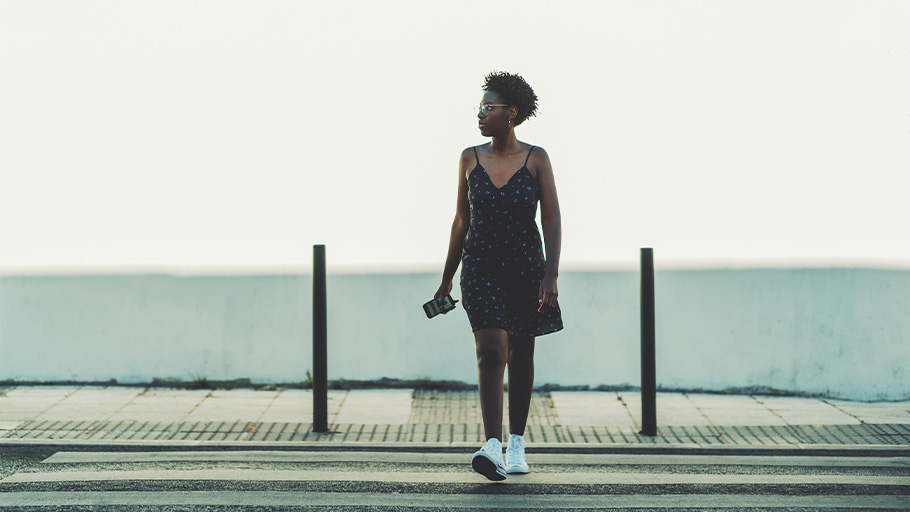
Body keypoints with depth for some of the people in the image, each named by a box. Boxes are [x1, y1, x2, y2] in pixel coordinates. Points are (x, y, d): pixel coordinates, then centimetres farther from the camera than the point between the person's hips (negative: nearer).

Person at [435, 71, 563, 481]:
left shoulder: (535, 158, -5)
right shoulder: (470, 158, 1)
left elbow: (552, 220, -6)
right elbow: (461, 220, 8)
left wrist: (551, 275, -16)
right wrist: (447, 278, 10)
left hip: (526, 268, 0)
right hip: (481, 267, 0)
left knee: (521, 357, 10)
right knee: (491, 351, -17)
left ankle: (516, 445, 23)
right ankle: (492, 448, -24)